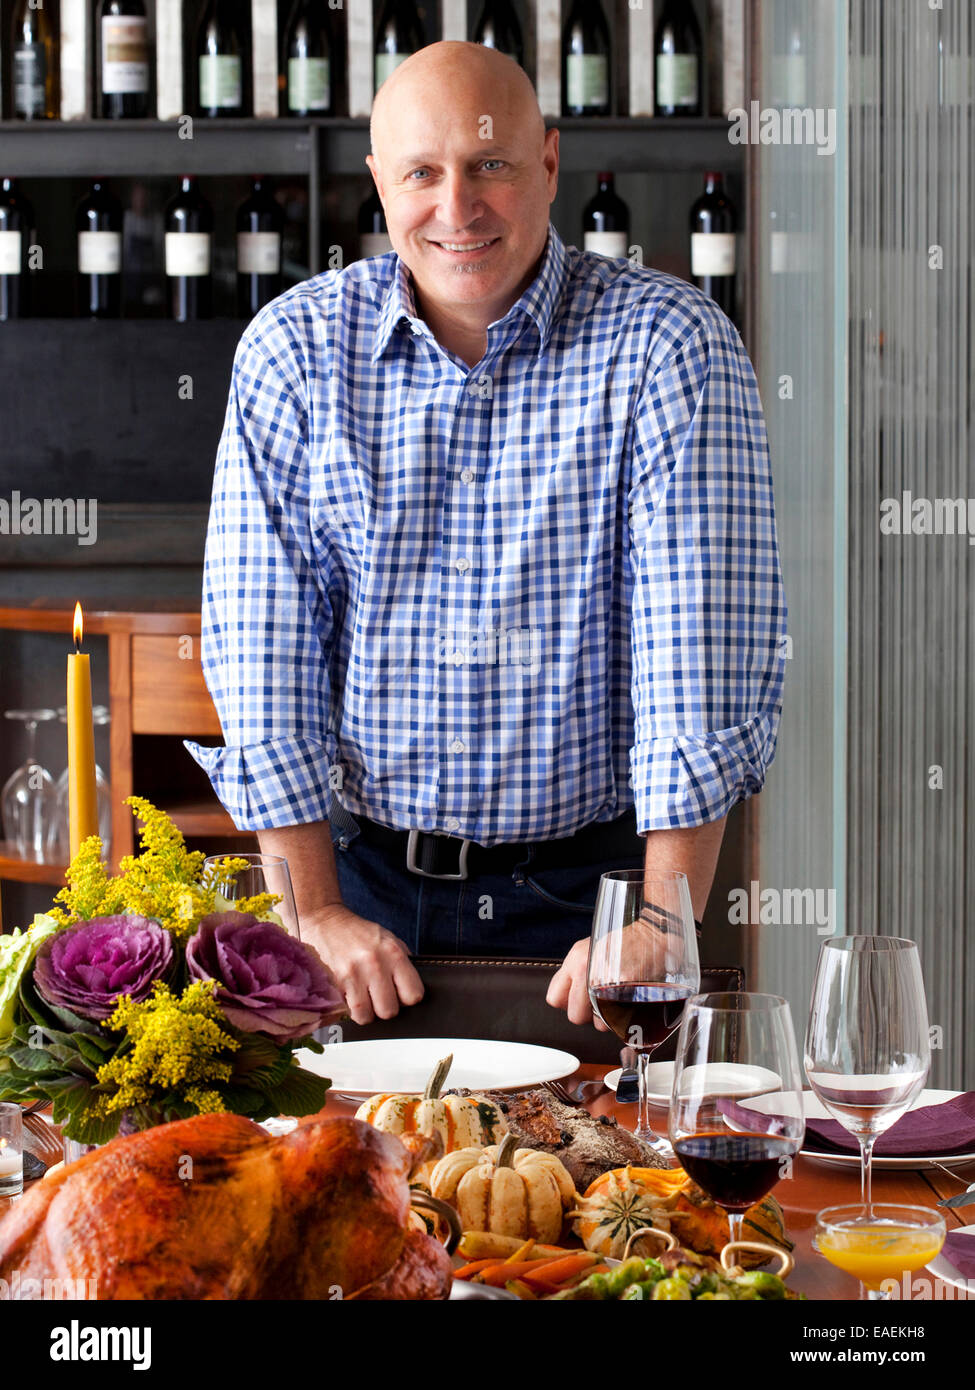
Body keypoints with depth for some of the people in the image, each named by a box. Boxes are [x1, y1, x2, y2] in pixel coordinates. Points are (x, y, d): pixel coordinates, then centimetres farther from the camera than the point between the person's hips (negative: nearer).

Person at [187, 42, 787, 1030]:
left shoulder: (670, 345, -6)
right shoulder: (294, 348, 1)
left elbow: (702, 650, -12)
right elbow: (263, 643, -1)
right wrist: (316, 912, -8)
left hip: (585, 884, -1)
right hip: (366, 868, 2)